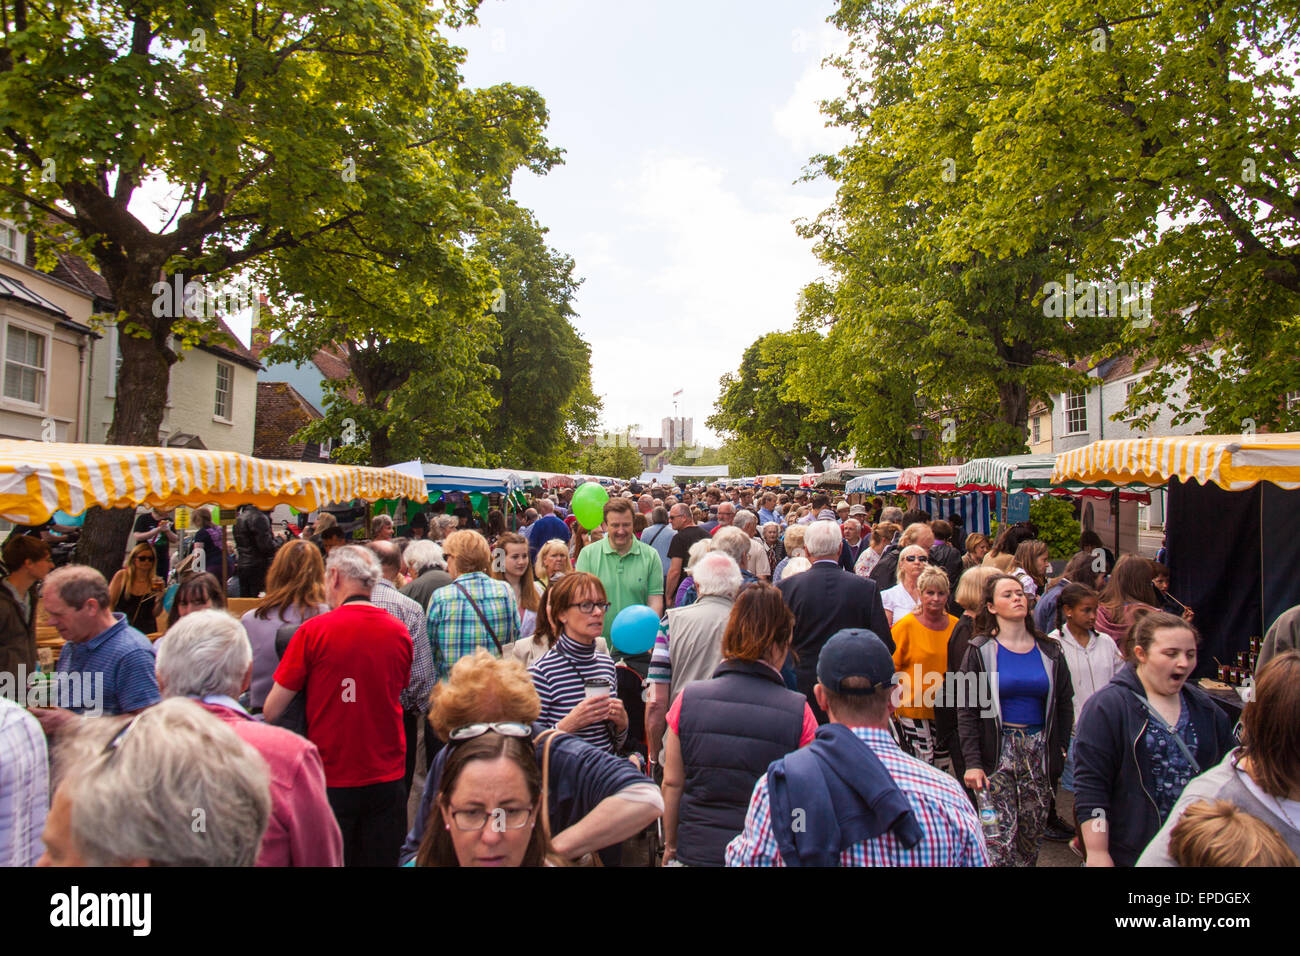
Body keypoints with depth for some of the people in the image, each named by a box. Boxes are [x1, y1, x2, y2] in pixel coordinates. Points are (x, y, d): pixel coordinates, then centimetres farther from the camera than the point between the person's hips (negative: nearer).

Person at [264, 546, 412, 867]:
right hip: (387, 778, 3)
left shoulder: (313, 631, -13)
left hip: (331, 780, -3)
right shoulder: (399, 632, -2)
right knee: (381, 859, 14)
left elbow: (271, 712, -7)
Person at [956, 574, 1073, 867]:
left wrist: (1060, 750, 3)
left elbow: (1064, 704, 13)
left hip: (1039, 751, 3)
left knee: (1033, 836, 8)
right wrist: (972, 762, -12)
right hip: (996, 751, -3)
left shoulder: (1049, 651, 7)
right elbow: (966, 711, -5)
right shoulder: (981, 650, -3)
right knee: (1000, 839, -8)